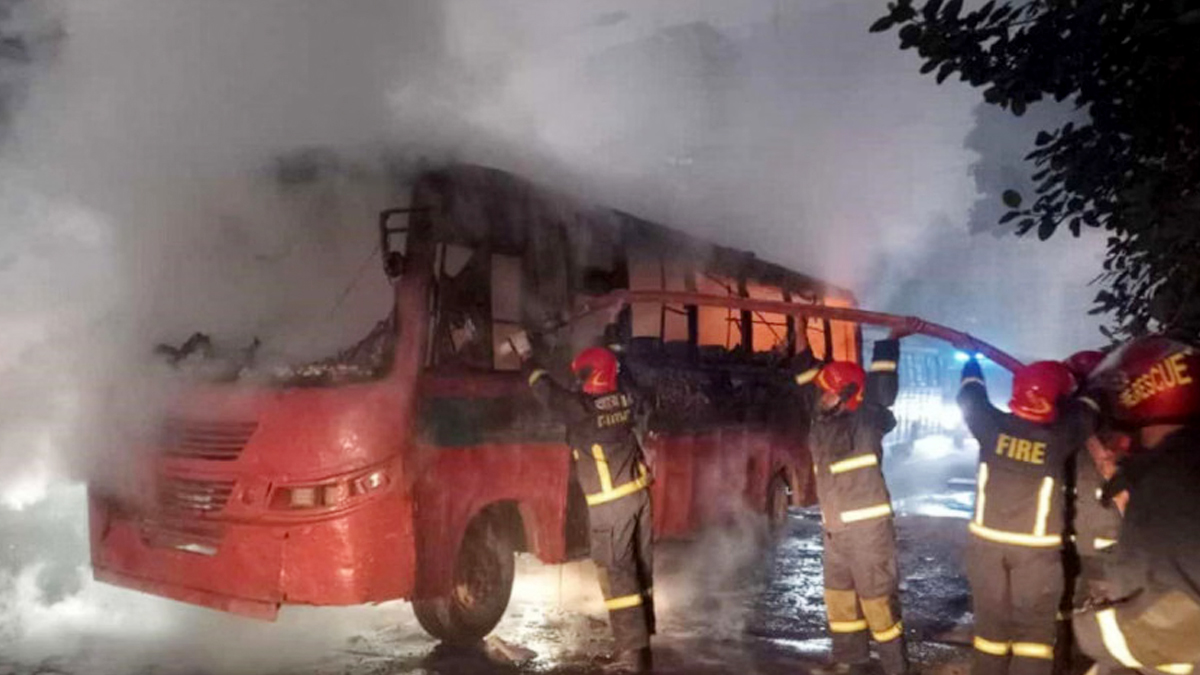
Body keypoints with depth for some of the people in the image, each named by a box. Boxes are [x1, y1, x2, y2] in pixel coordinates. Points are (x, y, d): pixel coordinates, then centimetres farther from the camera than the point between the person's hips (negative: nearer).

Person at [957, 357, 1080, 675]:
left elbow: (970, 397, 11)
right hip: (1036, 547, -3)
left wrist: (972, 363, 28)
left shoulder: (993, 426, -7)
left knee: (991, 620, 13)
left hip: (987, 540, 3)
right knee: (1035, 626, 5)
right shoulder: (1060, 436, -13)